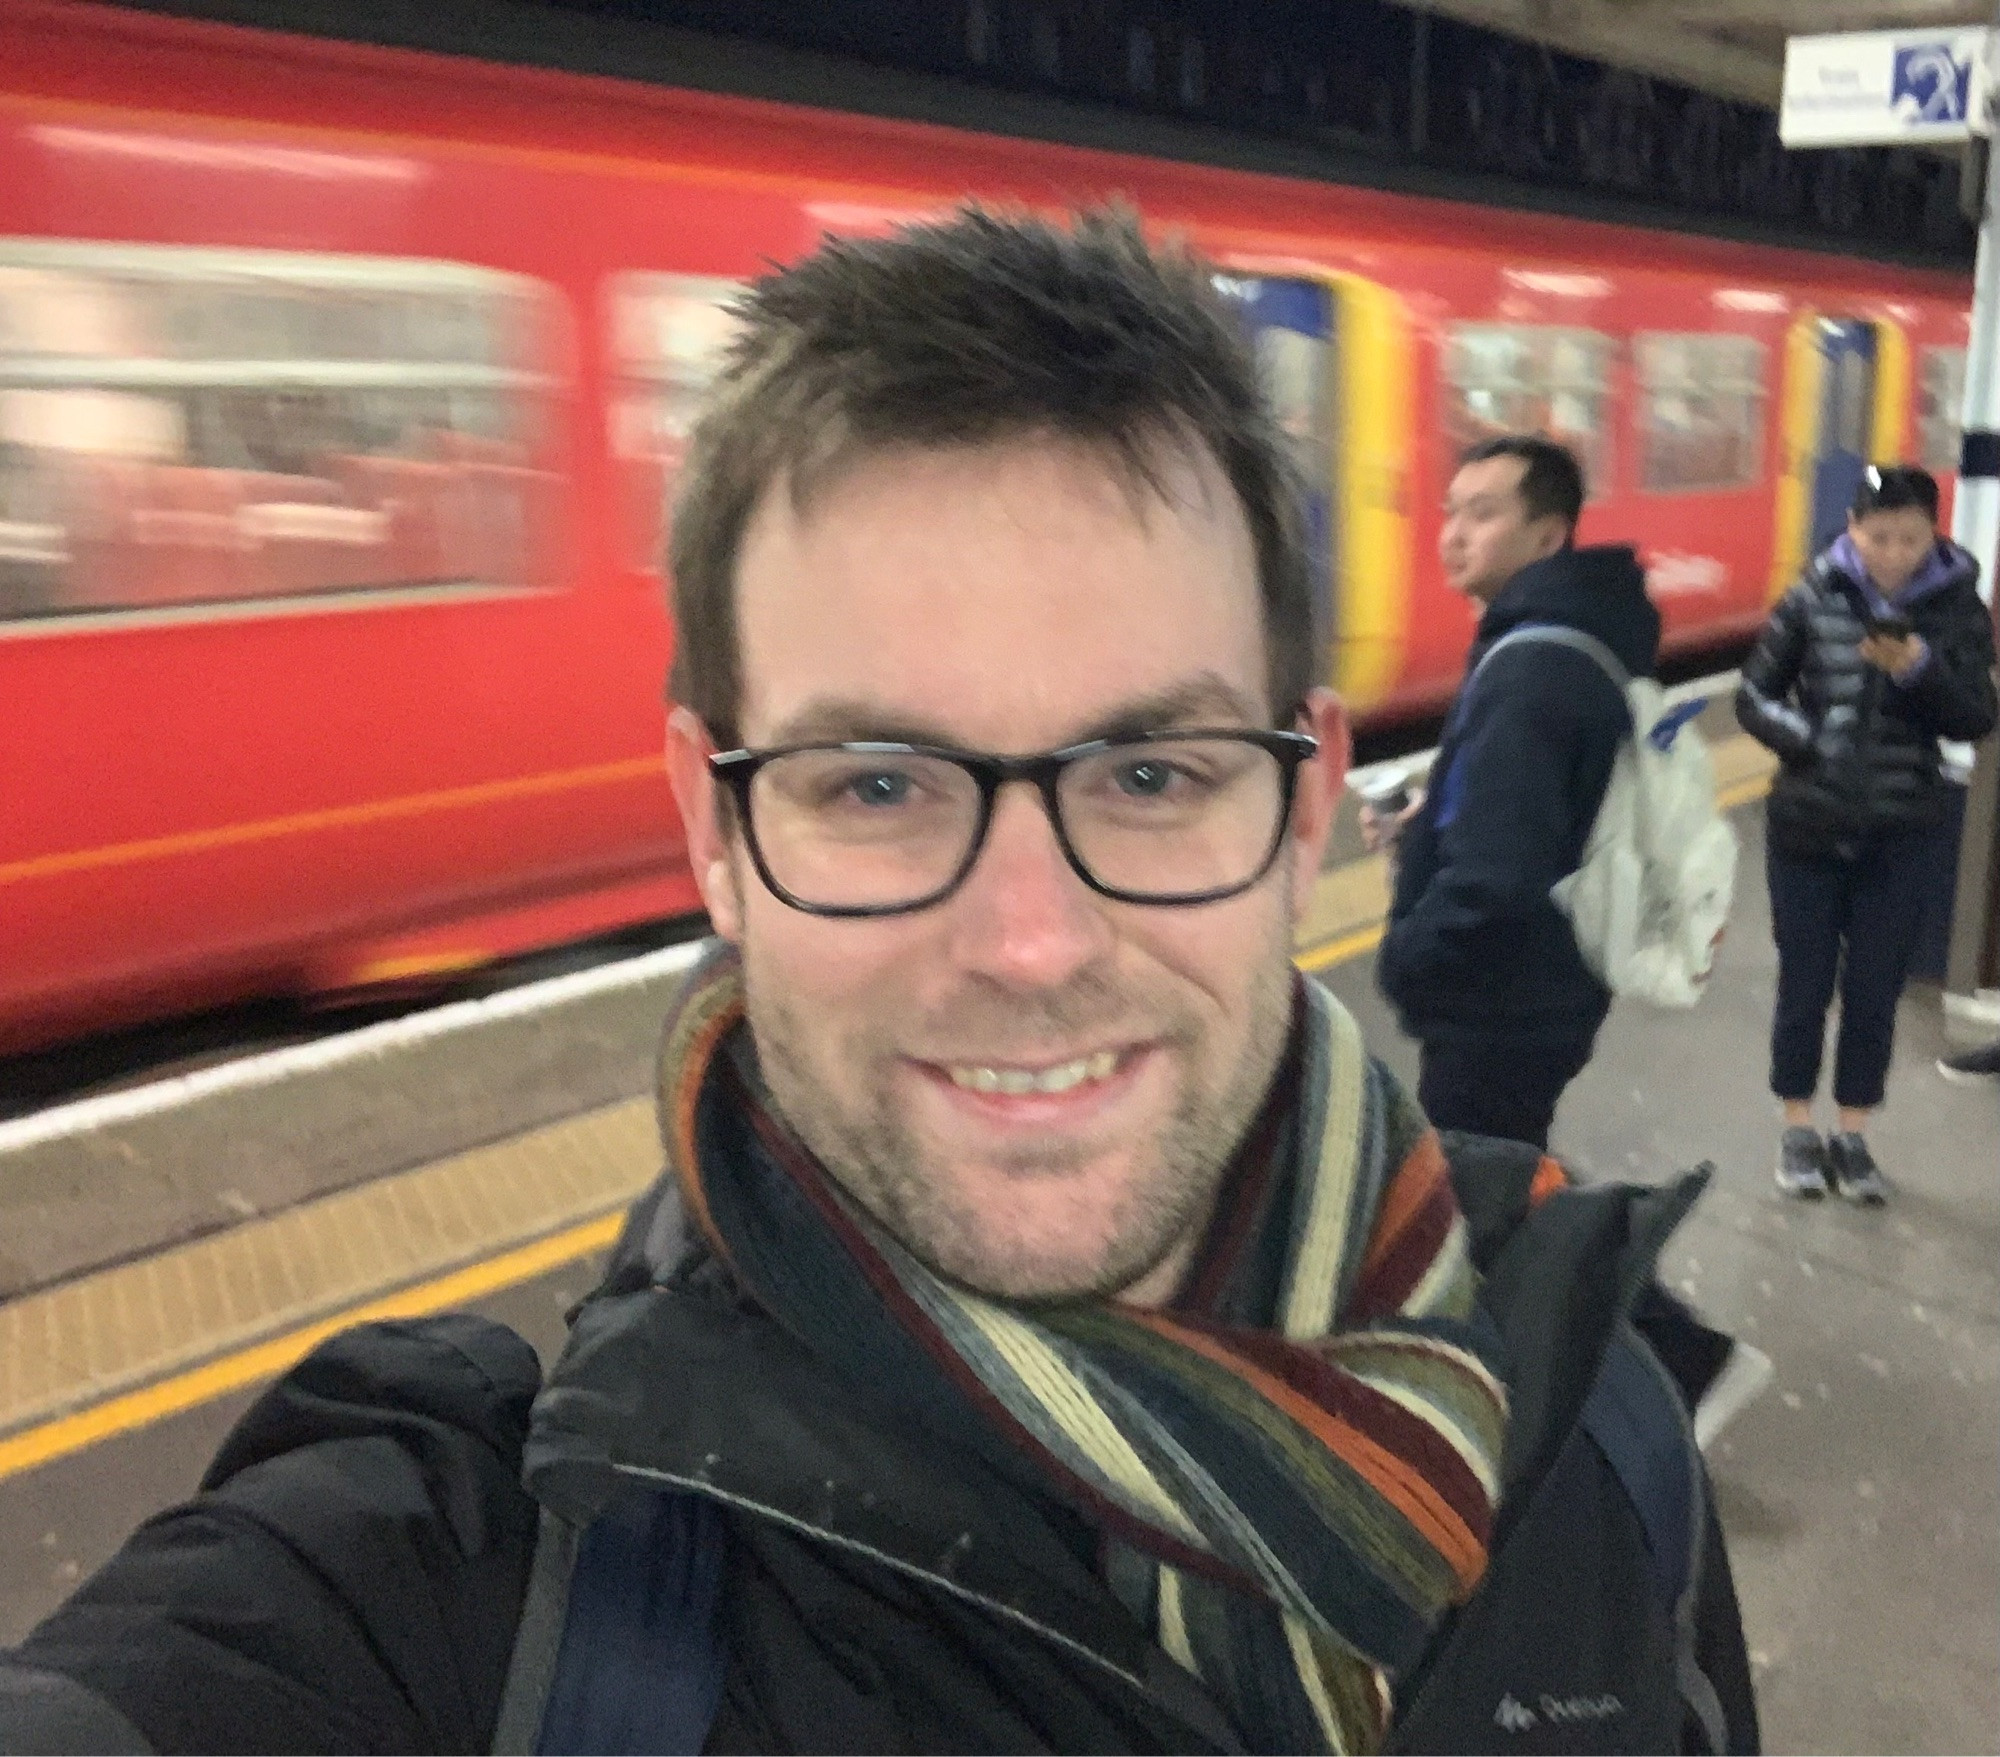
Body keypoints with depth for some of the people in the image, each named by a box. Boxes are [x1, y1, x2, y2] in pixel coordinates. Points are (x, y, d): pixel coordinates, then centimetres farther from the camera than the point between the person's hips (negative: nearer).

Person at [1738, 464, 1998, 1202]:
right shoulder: (1813, 600, -6)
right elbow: (1753, 696, -2)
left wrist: (1921, 669, -21)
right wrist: (1810, 742, -18)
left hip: (1899, 835, 1)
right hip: (1808, 827, -1)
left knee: (1875, 987, 8)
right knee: (1805, 981, 8)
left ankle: (1854, 1135, 23)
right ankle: (1798, 1128, 24)